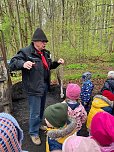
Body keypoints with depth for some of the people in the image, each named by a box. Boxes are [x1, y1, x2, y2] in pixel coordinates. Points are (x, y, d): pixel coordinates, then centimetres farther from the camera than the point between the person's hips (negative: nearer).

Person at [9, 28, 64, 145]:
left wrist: (57, 63, 5)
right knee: (35, 112, 3)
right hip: (34, 88, -8)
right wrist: (23, 63, -39)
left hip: (44, 86, 8)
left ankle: (38, 125, 48)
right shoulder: (25, 52, -16)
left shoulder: (45, 53, 10)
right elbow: (12, 64, -19)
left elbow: (49, 65, 24)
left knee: (41, 109, 24)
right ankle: (33, 133, 24)